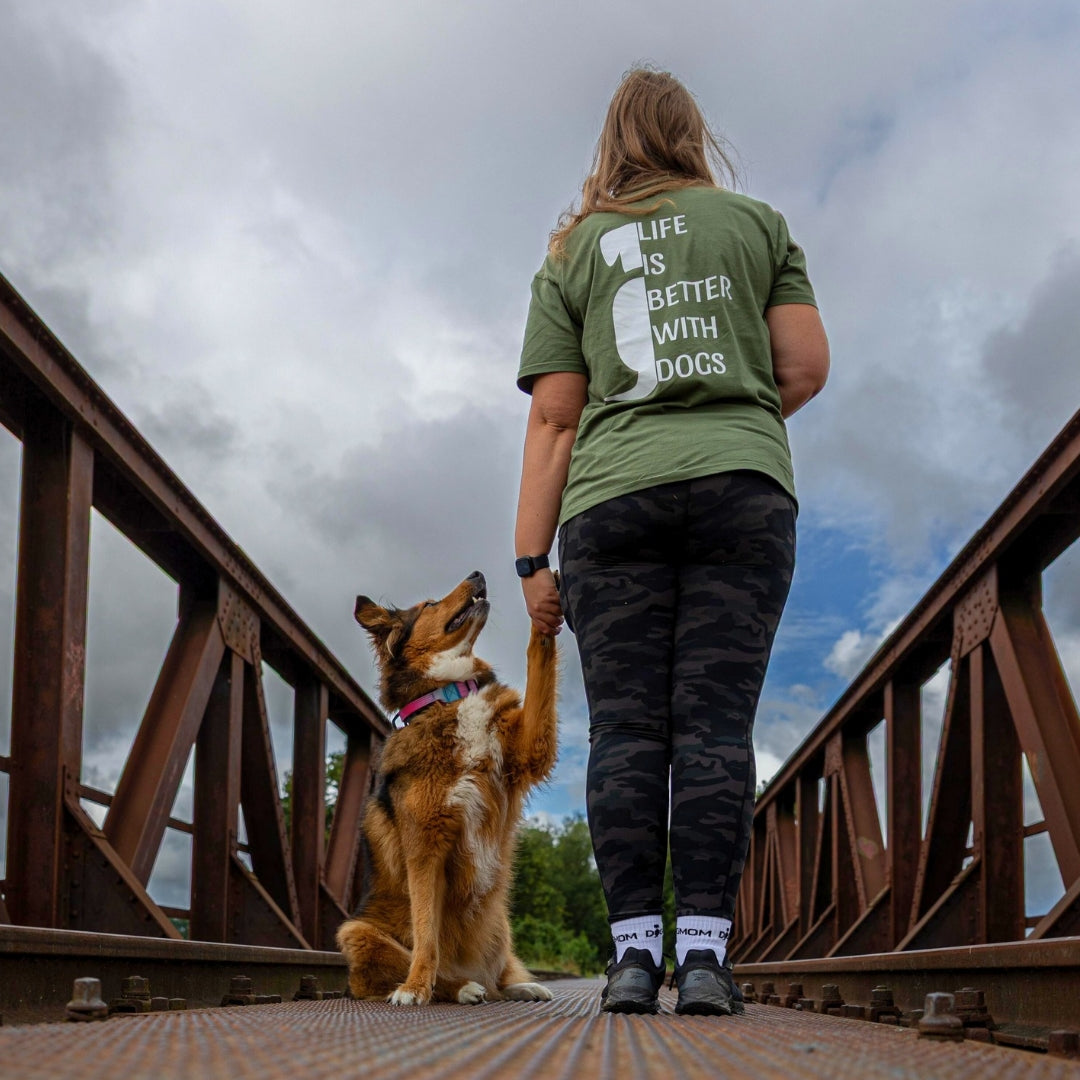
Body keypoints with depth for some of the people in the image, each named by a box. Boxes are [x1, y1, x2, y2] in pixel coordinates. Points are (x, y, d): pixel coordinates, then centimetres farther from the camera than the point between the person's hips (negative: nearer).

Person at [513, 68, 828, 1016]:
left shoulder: (571, 254, 15)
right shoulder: (757, 223, 16)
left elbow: (553, 417, 7)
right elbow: (807, 367, 8)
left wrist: (532, 559, 5)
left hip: (614, 501, 0)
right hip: (744, 489, 0)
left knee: (626, 726, -2)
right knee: (715, 723, -5)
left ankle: (634, 949, -9)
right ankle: (704, 953, -11)